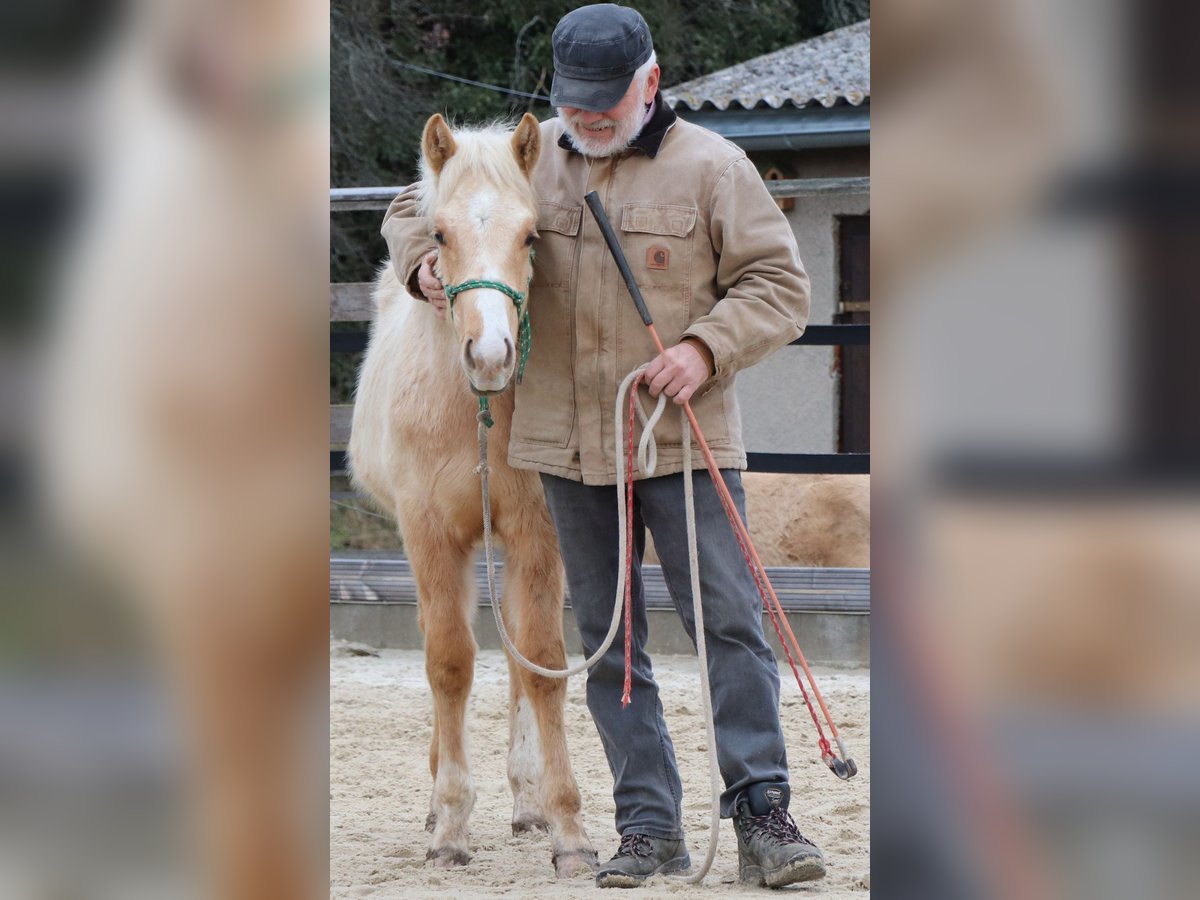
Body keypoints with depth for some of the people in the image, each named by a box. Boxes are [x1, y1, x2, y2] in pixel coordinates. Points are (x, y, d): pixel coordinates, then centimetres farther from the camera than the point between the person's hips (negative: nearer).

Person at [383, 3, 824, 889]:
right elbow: (417, 206, 19)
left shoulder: (710, 166, -3)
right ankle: (650, 825, 12)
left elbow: (779, 285, -2)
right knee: (606, 637, 6)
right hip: (568, 447, 4)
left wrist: (707, 348, -18)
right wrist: (425, 259, -4)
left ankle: (762, 814, -5)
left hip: (682, 438, -4)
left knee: (730, 619, -8)